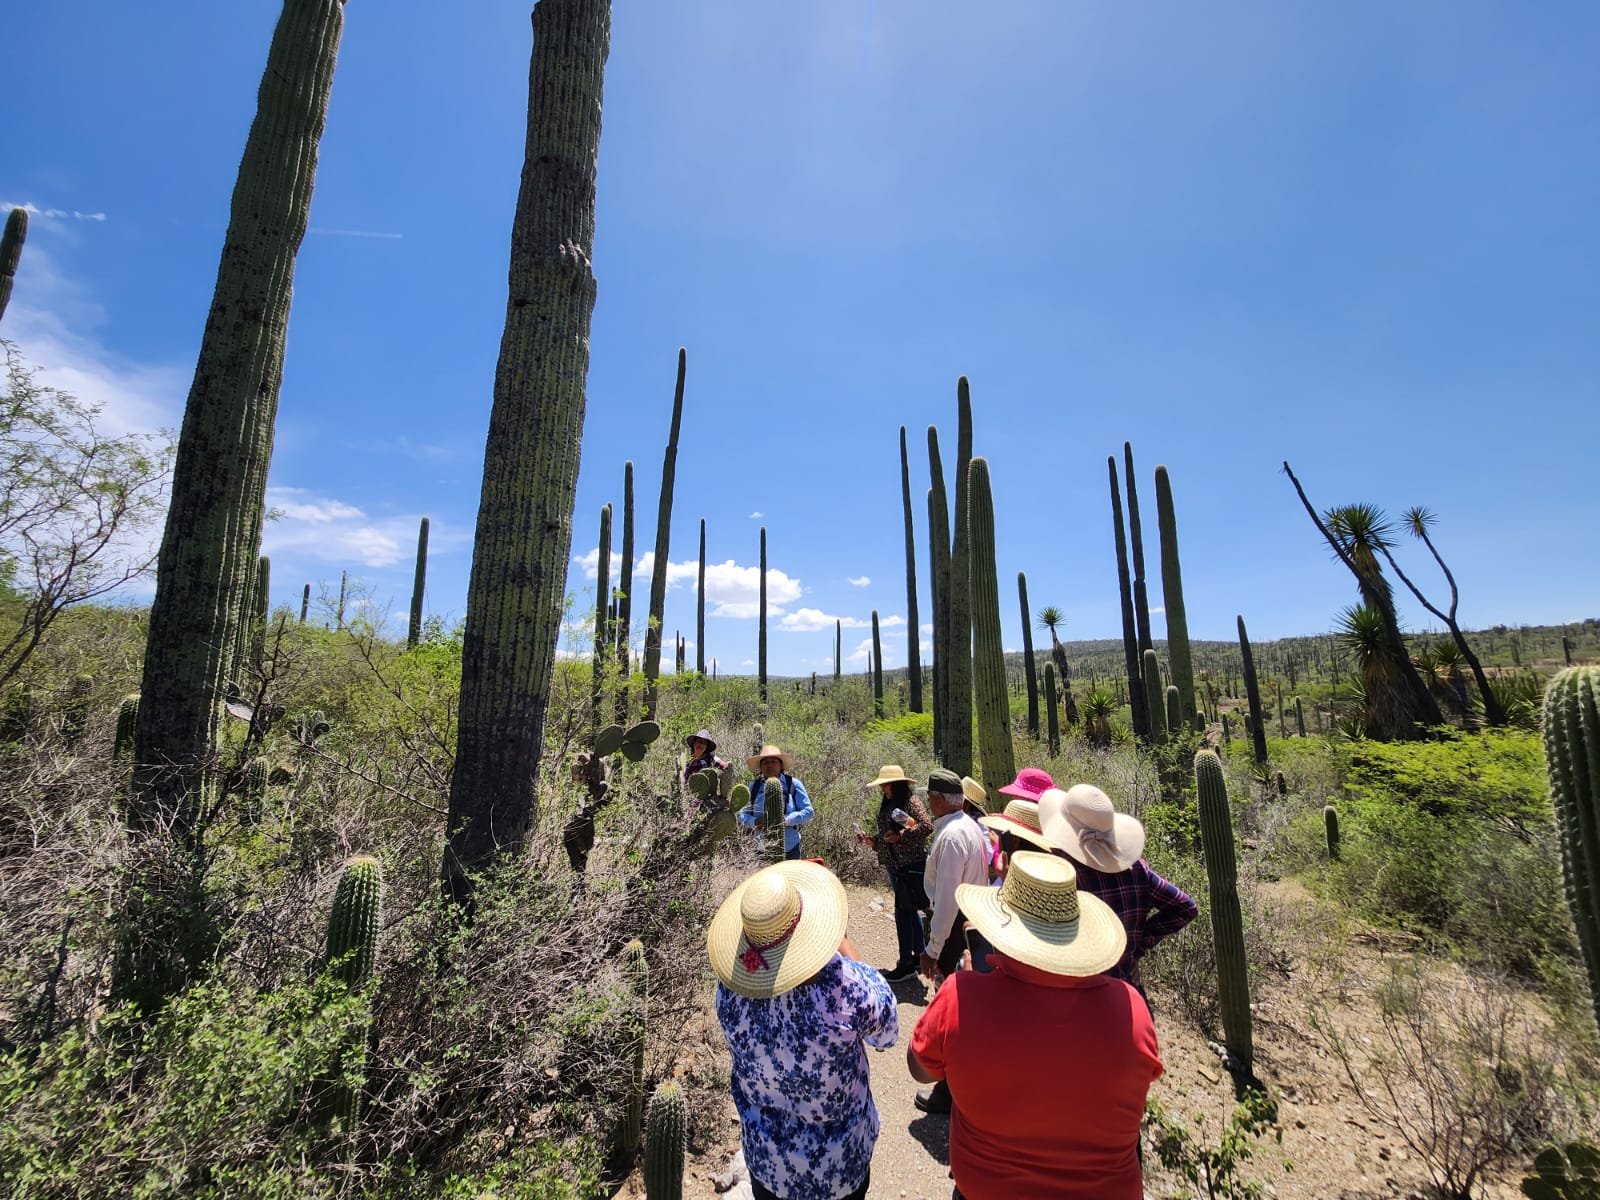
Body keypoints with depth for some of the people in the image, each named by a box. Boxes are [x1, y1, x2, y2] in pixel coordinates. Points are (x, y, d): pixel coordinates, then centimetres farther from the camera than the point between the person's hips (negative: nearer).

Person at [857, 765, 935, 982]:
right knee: (910, 910, 18)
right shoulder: (886, 805, 9)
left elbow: (927, 826, -26)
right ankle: (919, 954, 32)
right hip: (894, 865, 8)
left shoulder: (911, 801, -15)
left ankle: (906, 963, 9)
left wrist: (901, 836, -25)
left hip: (911, 865, -8)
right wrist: (872, 841, -1)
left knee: (903, 911, -3)